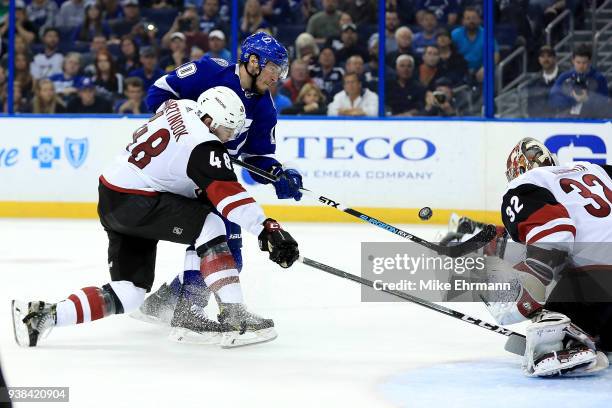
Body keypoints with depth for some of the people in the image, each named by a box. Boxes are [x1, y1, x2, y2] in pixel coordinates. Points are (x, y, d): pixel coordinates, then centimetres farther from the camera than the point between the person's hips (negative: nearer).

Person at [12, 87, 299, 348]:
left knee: (128, 295, 8)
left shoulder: (179, 107, 6)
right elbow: (227, 194, -29)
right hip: (134, 204, -10)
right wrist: (267, 230, -34)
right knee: (212, 226, -17)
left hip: (111, 202, 10)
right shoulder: (204, 147, -20)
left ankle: (43, 315, 4)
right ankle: (233, 316, -21)